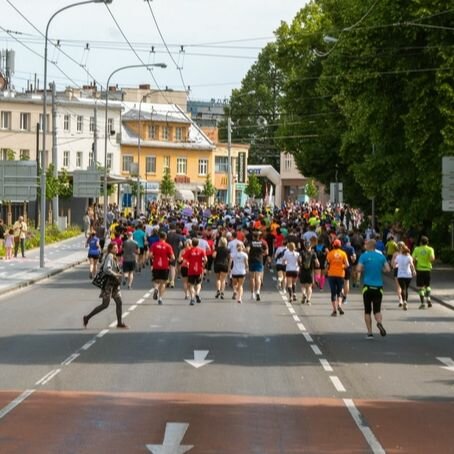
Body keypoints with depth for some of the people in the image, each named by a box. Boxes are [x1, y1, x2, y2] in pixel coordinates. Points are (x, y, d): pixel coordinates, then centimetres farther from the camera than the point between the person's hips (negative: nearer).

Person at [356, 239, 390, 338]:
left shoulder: (364, 256, -4)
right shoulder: (381, 256, 5)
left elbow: (358, 269, -13)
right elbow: (388, 269, 1)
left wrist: (363, 271, 8)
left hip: (368, 286, -2)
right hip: (378, 286, 2)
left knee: (367, 311, 8)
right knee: (377, 310, 7)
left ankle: (370, 333, 4)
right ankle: (379, 323, -25)